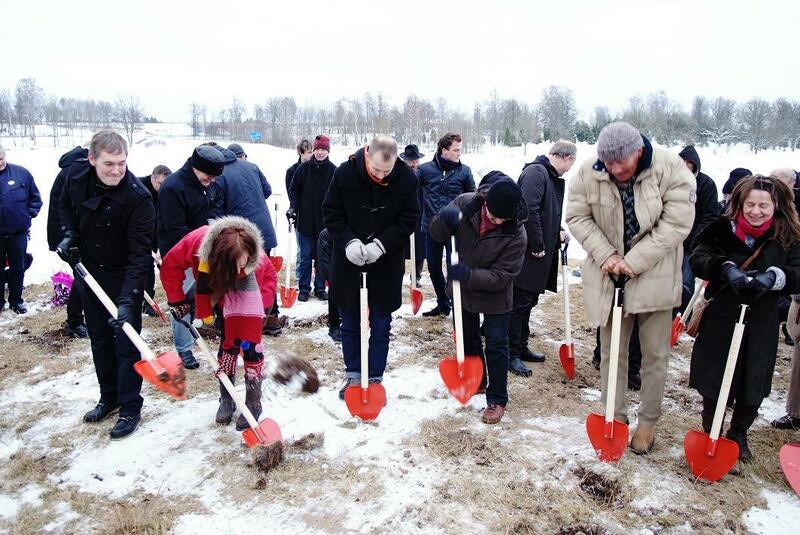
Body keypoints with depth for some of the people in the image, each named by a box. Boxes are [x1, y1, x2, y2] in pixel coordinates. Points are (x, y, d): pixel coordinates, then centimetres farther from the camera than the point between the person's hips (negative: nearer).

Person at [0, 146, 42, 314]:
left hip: (19, 232, 1)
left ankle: (16, 300, 24)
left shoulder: (21, 173, -4)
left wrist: (28, 215, -3)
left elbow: (35, 198, 5)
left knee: (18, 268, 11)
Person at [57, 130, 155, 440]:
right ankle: (109, 398, 33)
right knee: (99, 339, 16)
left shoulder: (137, 197, -26)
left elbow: (140, 254, -27)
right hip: (88, 271, 6)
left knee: (126, 342, 0)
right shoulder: (76, 176, -10)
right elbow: (65, 205, 14)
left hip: (124, 276, -5)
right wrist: (69, 235, -5)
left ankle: (130, 409, 14)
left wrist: (128, 300, -34)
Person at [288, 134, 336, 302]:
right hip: (305, 221, 0)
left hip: (325, 222, 0)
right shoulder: (303, 168, 0)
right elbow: (294, 190, 7)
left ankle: (320, 288, 23)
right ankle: (304, 289, 18)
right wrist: (293, 207, -7)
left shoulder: (333, 171, -3)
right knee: (305, 257, 6)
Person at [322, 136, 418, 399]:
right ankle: (353, 373, 29)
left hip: (386, 265, 0)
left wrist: (381, 244, -20)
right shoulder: (345, 173, -12)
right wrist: (349, 241, -20)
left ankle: (375, 377, 24)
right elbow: (331, 212, -5)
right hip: (348, 261, 1)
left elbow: (408, 219, -7)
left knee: (381, 327, 9)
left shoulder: (406, 178, -11)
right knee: (350, 324, 13)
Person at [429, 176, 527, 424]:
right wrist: (445, 219, -37)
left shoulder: (516, 234, -28)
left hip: (495, 296, -4)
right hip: (463, 290, 4)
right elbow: (436, 232, -14)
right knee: (468, 338, 21)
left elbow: (501, 276, -26)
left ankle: (497, 399, 19)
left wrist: (468, 274, -40)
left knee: (496, 347, 3)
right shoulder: (465, 204, -21)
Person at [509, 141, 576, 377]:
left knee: (528, 302, 17)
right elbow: (528, 210, -24)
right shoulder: (535, 172, -14)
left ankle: (521, 347, 28)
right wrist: (538, 246, -20)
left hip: (540, 254, 10)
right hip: (526, 253, -10)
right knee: (520, 303, -3)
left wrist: (557, 232, 7)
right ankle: (512, 355, 6)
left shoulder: (552, 178, 17)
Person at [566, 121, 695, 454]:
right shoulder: (588, 174, -10)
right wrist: (605, 255, -17)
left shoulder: (670, 168, -17)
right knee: (611, 351, 10)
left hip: (654, 276, -2)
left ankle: (648, 421, 26)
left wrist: (633, 262, -21)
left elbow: (677, 223, -19)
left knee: (655, 353, 8)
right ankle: (615, 417, 26)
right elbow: (578, 217, -4)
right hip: (608, 275, 2)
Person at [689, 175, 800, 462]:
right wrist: (725, 268, -34)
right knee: (714, 381, 9)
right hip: (721, 320, -1)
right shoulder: (722, 229, -7)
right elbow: (698, 258, -16)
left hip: (761, 325, 2)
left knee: (753, 387, 14)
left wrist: (774, 277, -32)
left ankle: (738, 435, 40)